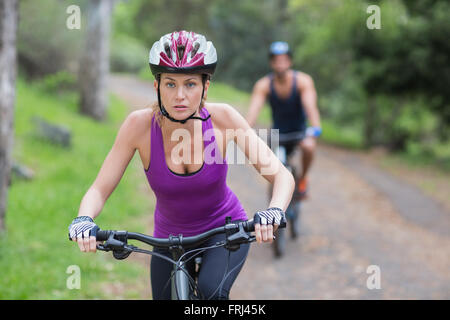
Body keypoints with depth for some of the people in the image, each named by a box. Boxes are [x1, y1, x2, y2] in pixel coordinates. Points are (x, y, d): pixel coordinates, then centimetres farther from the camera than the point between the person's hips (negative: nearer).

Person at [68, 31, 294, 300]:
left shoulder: (222, 117, -23)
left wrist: (274, 212, -44)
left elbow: (283, 176, -23)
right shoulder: (140, 124, -22)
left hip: (226, 231, -2)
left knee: (211, 291, -29)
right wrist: (84, 220, -38)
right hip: (170, 237, 2)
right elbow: (99, 190, -16)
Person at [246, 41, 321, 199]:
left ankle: (302, 178, -2)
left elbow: (310, 105, -35)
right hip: (279, 130, 2)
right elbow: (253, 110, -29)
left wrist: (315, 128, -53)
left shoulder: (303, 81, -21)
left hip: (300, 129, -2)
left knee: (308, 147, -32)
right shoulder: (263, 85, -18)